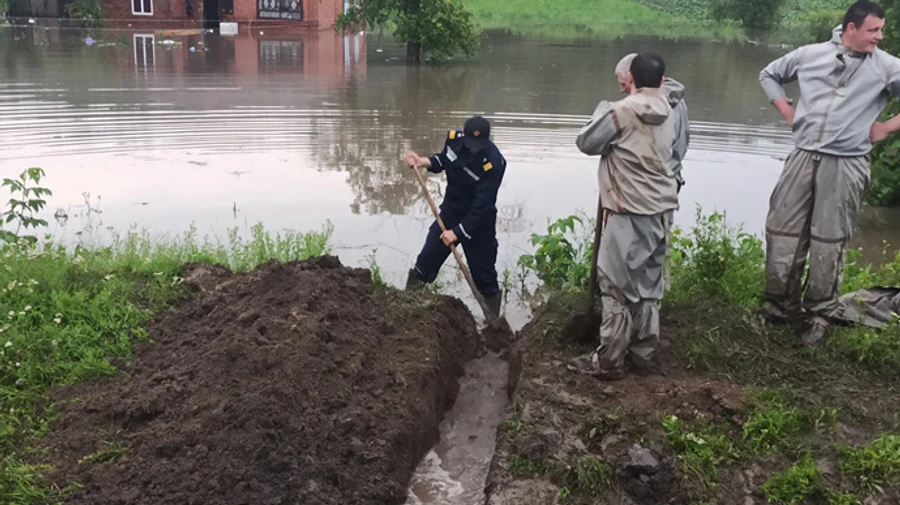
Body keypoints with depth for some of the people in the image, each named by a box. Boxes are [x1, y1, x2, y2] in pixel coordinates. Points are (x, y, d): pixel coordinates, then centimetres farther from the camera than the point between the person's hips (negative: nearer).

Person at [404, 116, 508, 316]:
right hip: (450, 212, 6)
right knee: (426, 259, 12)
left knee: (484, 274, 3)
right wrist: (424, 162, -9)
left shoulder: (493, 162, -31)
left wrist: (458, 231, -26)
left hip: (478, 221, -5)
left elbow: (482, 205, -28)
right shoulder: (454, 137, -13)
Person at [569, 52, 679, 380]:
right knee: (648, 284, 15)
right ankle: (642, 352, 25)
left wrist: (602, 110, 11)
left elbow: (586, 142, -4)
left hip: (630, 212, -7)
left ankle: (608, 362, 6)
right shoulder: (667, 112, 8)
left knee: (617, 285, 0)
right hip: (661, 209, 7)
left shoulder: (621, 111, -13)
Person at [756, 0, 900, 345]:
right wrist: (787, 112, 9)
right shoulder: (809, 55, 3)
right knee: (782, 232, 6)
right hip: (803, 158, 2)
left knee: (828, 243, 3)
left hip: (846, 166, -2)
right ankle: (782, 305, 23)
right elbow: (769, 75, 19)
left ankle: (818, 316, 17)